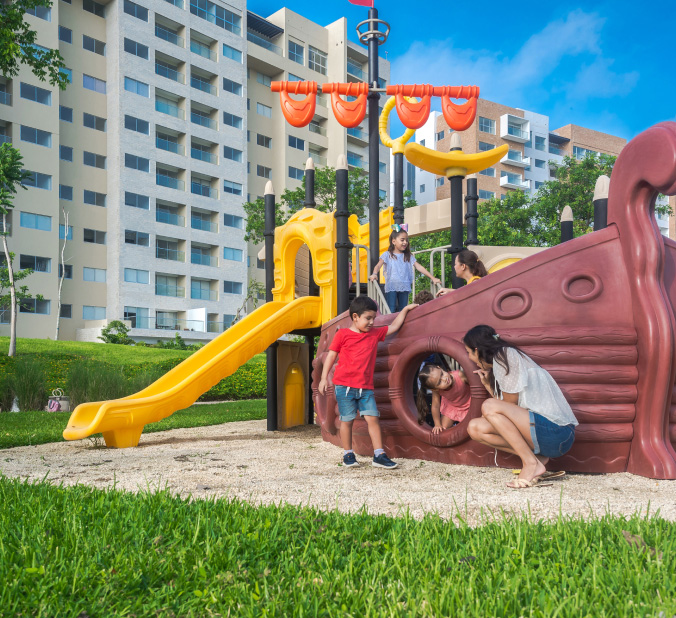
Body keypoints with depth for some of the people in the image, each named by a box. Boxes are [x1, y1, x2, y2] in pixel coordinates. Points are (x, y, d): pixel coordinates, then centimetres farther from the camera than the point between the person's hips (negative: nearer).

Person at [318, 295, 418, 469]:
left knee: (372, 418, -4)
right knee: (347, 420, 2)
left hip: (366, 387, 4)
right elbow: (331, 356, 2)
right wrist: (324, 378, -2)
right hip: (344, 385, -3)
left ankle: (379, 455, 0)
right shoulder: (343, 334, 1)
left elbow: (394, 326, 26)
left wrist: (405, 309, 27)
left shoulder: (375, 334, 14)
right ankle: (348, 454, 16)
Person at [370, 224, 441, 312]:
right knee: (391, 312, -7)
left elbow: (419, 267, 4)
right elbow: (378, 266, -8)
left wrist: (433, 278, -4)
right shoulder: (387, 255, 2)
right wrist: (374, 274, -31)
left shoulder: (409, 256, 10)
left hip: (404, 288, 3)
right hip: (391, 288, -3)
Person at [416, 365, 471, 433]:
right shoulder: (436, 390, -32)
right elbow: (435, 406, -20)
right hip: (450, 406, 1)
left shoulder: (460, 375, -40)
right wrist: (438, 425, -15)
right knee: (443, 429, 5)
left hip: (467, 405, -1)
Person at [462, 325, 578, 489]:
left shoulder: (505, 354, -9)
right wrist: (488, 384, 16)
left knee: (489, 406, -23)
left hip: (555, 431, -9)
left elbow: (510, 405, -10)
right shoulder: (505, 356, 18)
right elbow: (510, 411, 14)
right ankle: (536, 456, -1)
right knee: (475, 427, 3)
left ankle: (531, 463, -15)